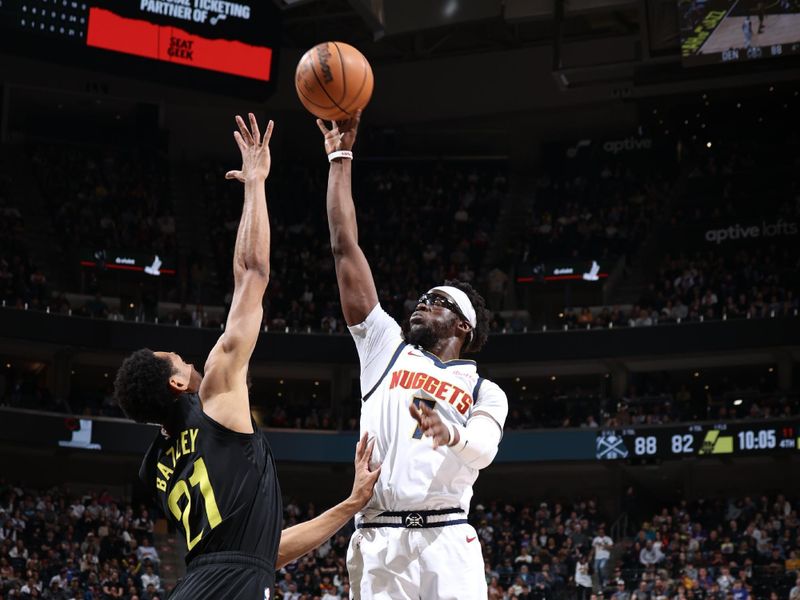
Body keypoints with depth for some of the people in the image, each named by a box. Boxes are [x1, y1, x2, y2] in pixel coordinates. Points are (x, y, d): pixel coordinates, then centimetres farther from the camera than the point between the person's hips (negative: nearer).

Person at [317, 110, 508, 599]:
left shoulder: (485, 392, 15)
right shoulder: (387, 348, 20)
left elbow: (484, 449, -8)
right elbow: (345, 248, 16)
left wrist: (449, 435, -31)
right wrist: (341, 156, 14)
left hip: (446, 539, -1)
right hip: (378, 540, 2)